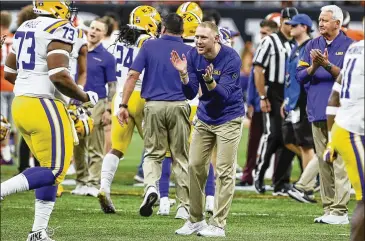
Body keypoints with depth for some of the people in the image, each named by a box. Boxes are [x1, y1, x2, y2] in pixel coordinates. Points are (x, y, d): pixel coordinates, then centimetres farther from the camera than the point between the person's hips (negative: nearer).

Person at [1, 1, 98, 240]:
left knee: (51, 166, 15)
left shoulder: (26, 28, 14)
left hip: (21, 103, 9)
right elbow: (59, 76, -21)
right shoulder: (60, 30, -12)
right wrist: (85, 97, -6)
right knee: (54, 170, -3)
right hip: (44, 107, -9)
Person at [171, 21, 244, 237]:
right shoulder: (193, 56, -9)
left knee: (224, 171, -5)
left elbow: (224, 95, -26)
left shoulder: (231, 58, -22)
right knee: (195, 166, 6)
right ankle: (195, 220, 17)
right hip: (204, 118, 5)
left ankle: (218, 225, -1)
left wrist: (210, 82, -44)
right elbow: (191, 94, -8)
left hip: (228, 119, -5)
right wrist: (183, 74, -25)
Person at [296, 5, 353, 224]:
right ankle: (329, 208, 11)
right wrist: (313, 67, -11)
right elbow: (300, 76, 9)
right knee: (323, 163, 7)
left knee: (339, 162, -10)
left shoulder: (349, 46, 0)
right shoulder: (312, 46, 14)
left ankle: (340, 211, -12)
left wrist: (328, 66, -19)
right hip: (317, 112, 5)